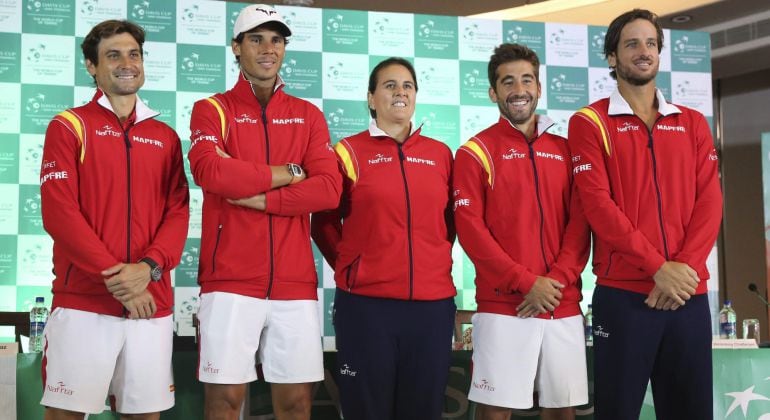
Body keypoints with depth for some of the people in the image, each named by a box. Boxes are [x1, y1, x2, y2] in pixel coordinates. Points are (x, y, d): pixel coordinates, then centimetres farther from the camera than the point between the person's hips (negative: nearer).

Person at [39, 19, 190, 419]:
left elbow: (178, 212, 6)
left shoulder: (164, 136, 14)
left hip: (152, 303, 4)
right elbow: (58, 212, -8)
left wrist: (149, 268, -13)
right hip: (82, 300, -3)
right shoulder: (69, 126, 2)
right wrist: (112, 275, -15)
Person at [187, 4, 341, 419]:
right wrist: (286, 174, -5)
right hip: (231, 281, -2)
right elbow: (210, 172, -16)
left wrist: (256, 196, -10)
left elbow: (329, 189, -2)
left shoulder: (309, 115, 13)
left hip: (295, 283, 3)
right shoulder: (212, 110, 5)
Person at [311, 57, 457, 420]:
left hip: (433, 303, 3)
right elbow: (324, 222, 6)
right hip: (366, 302, -3)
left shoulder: (441, 154, 10)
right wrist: (349, 267, 0)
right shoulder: (349, 151, 1)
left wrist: (436, 260, 8)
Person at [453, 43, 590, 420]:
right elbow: (469, 227, -8)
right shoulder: (476, 151, 1)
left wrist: (558, 281, -9)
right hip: (502, 306, -4)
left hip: (564, 306, 4)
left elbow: (580, 223, 7)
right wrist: (525, 283, -13)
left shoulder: (564, 150, 14)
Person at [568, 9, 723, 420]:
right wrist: (657, 267, -15)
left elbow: (709, 201, 5)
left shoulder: (692, 123, 15)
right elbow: (598, 203, -9)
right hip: (622, 293, -4)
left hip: (689, 293, 4)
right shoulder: (589, 123, 2)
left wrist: (685, 267, -10)